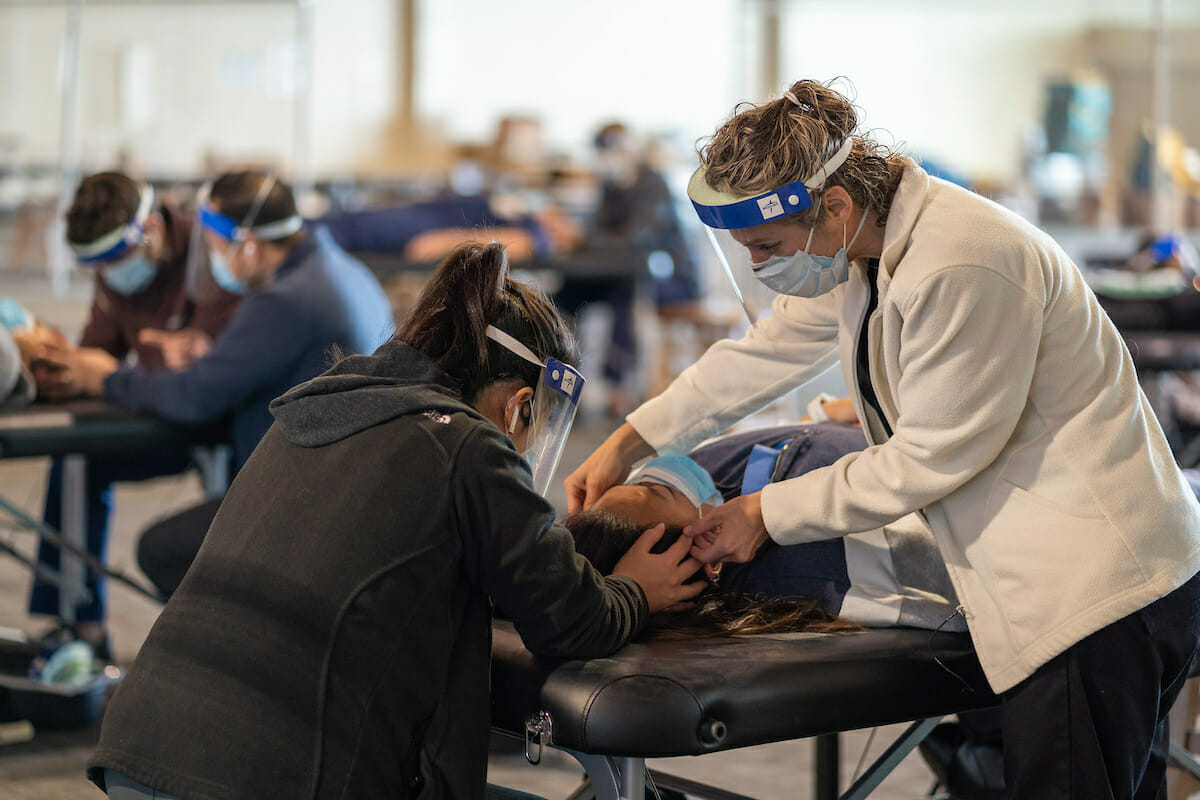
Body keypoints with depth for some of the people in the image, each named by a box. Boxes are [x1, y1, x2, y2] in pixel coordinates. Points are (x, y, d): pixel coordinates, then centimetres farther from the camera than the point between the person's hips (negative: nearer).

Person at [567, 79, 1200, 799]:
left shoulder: (961, 265, -25)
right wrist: (628, 443, 18)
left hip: (1096, 591, -10)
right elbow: (768, 350, 20)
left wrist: (768, 513, -8)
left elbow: (928, 458, -19)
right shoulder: (863, 244, 5)